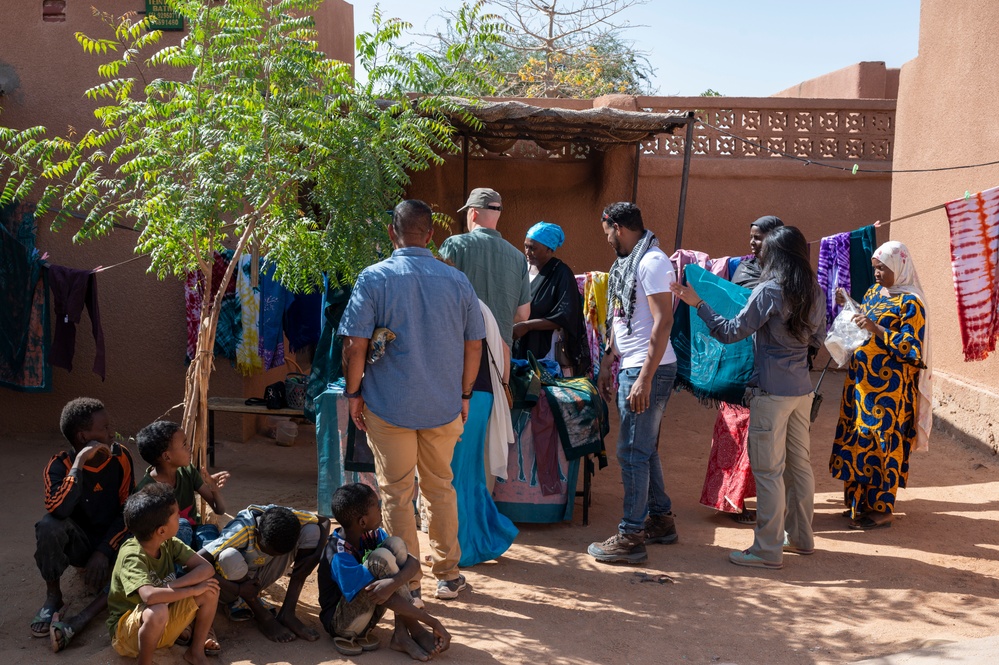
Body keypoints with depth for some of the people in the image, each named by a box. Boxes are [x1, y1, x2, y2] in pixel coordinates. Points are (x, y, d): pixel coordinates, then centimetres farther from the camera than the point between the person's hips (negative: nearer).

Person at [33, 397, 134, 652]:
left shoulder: (120, 456, -10)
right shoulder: (60, 465, -16)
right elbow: (59, 511, -36)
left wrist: (104, 551, -18)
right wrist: (80, 462, -35)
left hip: (112, 539, 2)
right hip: (78, 543, -2)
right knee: (49, 525, -34)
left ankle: (76, 622, -35)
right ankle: (53, 597, -12)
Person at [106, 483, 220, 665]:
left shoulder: (169, 543, -7)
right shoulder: (132, 556, -27)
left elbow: (206, 568, -13)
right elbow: (150, 596, -43)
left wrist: (171, 587, -27)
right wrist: (193, 590, -30)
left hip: (165, 625, 7)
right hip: (127, 630, -7)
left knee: (210, 587, -12)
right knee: (158, 610, -39)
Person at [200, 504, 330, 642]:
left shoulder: (286, 519, -22)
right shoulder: (241, 531, -33)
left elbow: (324, 522, -7)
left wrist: (315, 557, -22)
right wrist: (238, 589, -36)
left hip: (259, 578, 4)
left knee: (312, 531, -16)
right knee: (229, 557, -40)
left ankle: (287, 613, -14)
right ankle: (263, 617, -15)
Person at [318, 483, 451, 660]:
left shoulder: (372, 534, -6)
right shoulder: (340, 558, -28)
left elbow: (413, 563, -14)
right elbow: (387, 599, -28)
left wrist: (394, 583, -38)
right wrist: (433, 622, -27)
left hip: (366, 613, 7)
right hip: (341, 623, -7)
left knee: (395, 544, -15)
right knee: (381, 558, -29)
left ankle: (402, 634, -16)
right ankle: (415, 632, -18)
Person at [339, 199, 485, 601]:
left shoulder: (374, 278, -9)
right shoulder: (457, 281, 0)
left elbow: (355, 345, -13)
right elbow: (474, 345, 4)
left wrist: (353, 392, 0)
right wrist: (464, 395, 15)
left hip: (389, 406, -3)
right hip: (444, 406, 3)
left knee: (396, 494, 8)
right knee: (440, 488, 18)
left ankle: (406, 581, 16)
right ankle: (448, 575, 27)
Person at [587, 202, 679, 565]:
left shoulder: (652, 262, -15)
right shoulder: (627, 262, 15)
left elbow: (663, 321, -21)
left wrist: (645, 378, -24)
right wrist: (607, 363, 20)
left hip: (648, 370, -10)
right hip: (630, 368, 10)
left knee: (633, 452, -5)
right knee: (645, 449, 17)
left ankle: (631, 537, 3)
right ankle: (660, 520, 29)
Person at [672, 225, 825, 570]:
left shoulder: (769, 291, -16)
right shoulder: (815, 292, 5)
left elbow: (731, 332, -14)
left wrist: (698, 304, -9)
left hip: (772, 391, -7)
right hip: (802, 388, 8)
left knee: (769, 470, -1)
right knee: (799, 463, 17)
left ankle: (768, 549, 5)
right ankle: (800, 537, 29)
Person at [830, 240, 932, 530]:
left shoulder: (910, 302, -12)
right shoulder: (875, 291, 11)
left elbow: (911, 347, -17)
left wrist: (876, 329, -25)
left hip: (887, 387, -8)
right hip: (862, 380, 8)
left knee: (881, 443, -3)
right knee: (859, 438, 11)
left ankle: (882, 510, 7)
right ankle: (862, 501, 22)